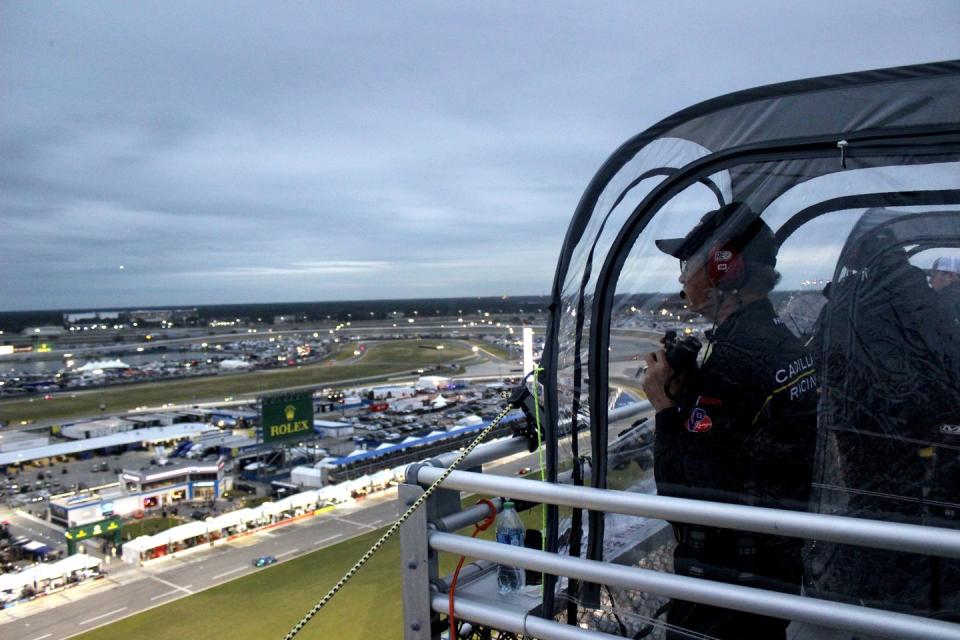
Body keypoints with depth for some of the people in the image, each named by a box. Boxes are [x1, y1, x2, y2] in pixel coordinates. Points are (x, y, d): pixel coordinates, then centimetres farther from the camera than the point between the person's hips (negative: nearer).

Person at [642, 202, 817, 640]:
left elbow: (686, 489, -24)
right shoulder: (785, 342, 7)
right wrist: (686, 391, 5)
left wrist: (666, 406, -13)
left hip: (726, 569, -9)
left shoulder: (731, 354, -24)